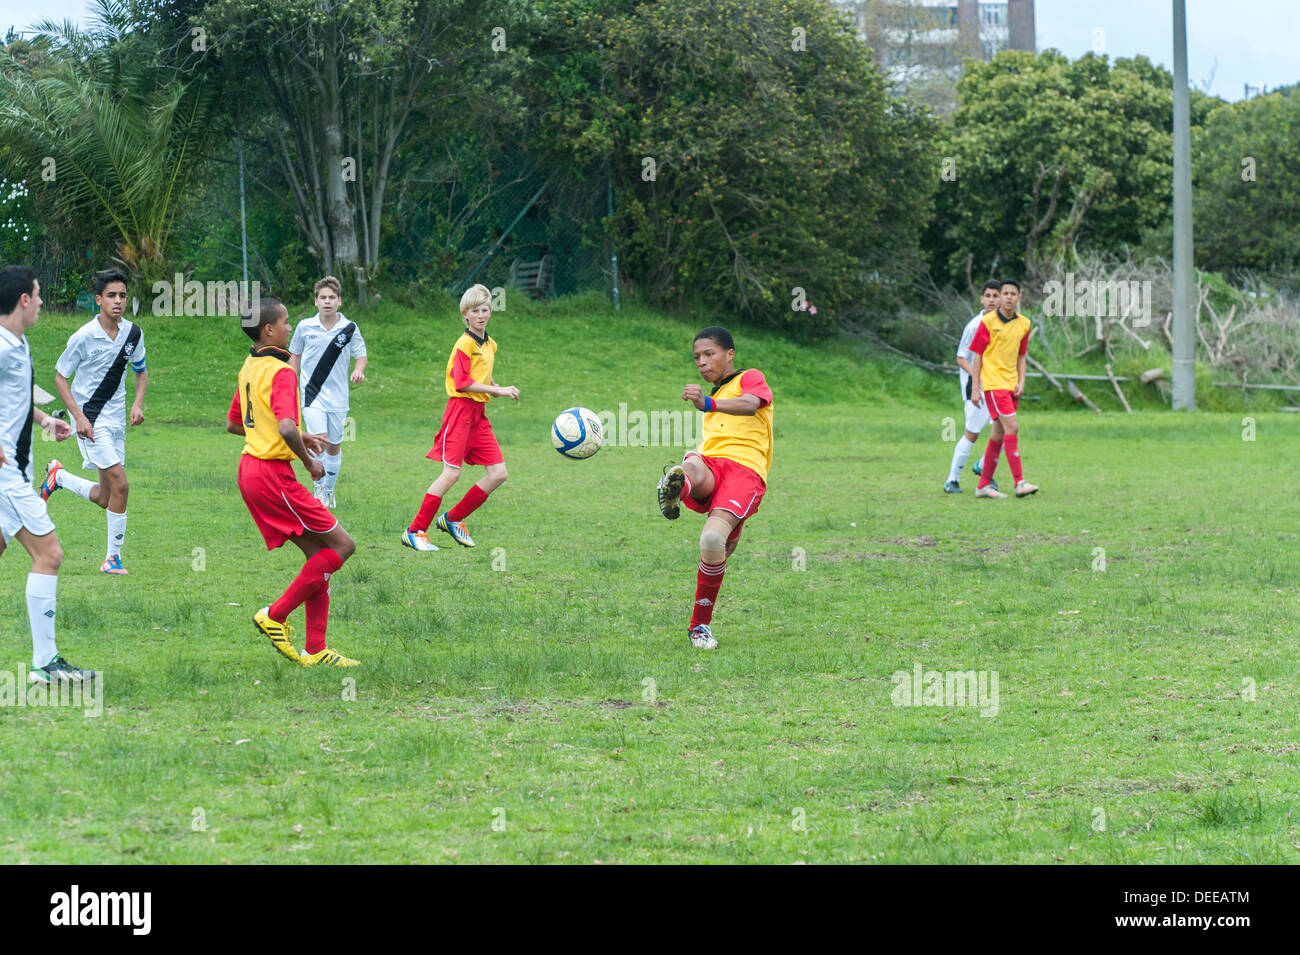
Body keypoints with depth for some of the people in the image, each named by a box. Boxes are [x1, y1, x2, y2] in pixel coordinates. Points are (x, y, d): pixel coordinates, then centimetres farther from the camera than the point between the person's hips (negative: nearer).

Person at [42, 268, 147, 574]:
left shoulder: (133, 333, 1)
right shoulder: (84, 337, -15)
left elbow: (140, 371, 18)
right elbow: (60, 377, -6)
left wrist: (138, 404, -1)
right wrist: (79, 417, -16)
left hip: (116, 420, 6)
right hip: (90, 420, -6)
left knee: (105, 498, 10)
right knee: (120, 484, -18)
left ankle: (58, 476, 35)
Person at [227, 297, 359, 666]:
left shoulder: (250, 367, 12)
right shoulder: (281, 372, -17)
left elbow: (233, 424, 23)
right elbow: (286, 428, -32)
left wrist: (301, 438, 22)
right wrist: (309, 462, -13)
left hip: (250, 467, 10)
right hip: (274, 474, -10)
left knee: (317, 553, 11)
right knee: (342, 545, -3)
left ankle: (315, 650, 9)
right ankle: (275, 615, -1)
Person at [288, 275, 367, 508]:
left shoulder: (350, 328, -2)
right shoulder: (305, 327, -2)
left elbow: (360, 355, 6)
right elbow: (294, 356, 11)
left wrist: (359, 370, -16)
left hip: (337, 397, 2)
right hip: (312, 393, -2)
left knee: (334, 446, 10)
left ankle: (329, 489, 29)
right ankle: (318, 488, -4)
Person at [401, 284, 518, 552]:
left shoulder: (490, 345, 15)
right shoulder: (465, 343, -11)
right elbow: (463, 382, -18)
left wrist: (495, 388, 7)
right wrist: (498, 390, -17)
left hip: (479, 414, 8)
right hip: (461, 409, -8)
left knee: (499, 474, 1)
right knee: (451, 473, -12)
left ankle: (453, 519, 13)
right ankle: (415, 531, -5)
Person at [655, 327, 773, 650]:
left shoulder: (751, 378, 15)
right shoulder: (715, 395, 39)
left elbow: (750, 405, -10)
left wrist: (709, 404, -28)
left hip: (745, 469, -6)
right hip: (709, 462, 6)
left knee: (713, 541, -26)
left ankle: (700, 625, -11)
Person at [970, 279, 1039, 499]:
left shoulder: (1024, 324, 9)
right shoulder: (988, 322, -7)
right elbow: (977, 355, -4)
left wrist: (1021, 382, 5)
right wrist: (975, 388, -7)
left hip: (1011, 385, 6)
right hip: (993, 383, -6)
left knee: (999, 433, 8)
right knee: (1012, 427, -16)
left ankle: (984, 485, 16)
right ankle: (1019, 483, -18)